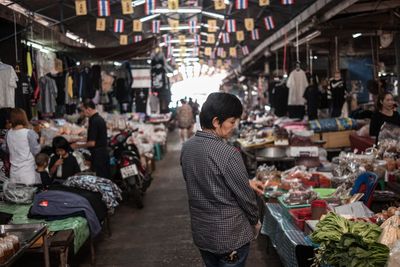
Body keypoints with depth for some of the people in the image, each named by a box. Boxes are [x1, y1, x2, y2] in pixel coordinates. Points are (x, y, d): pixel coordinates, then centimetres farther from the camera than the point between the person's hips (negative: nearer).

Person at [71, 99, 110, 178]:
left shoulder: (94, 121, -18)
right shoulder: (100, 119, 12)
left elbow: (92, 143, -20)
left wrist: (78, 146, -7)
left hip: (97, 154, -10)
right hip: (104, 152, 10)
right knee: (106, 177, 13)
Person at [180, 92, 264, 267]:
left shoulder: (187, 147, -3)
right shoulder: (228, 154, -26)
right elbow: (244, 195, -16)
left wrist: (246, 183, 10)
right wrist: (255, 221, 3)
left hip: (201, 233, 7)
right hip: (230, 236, -6)